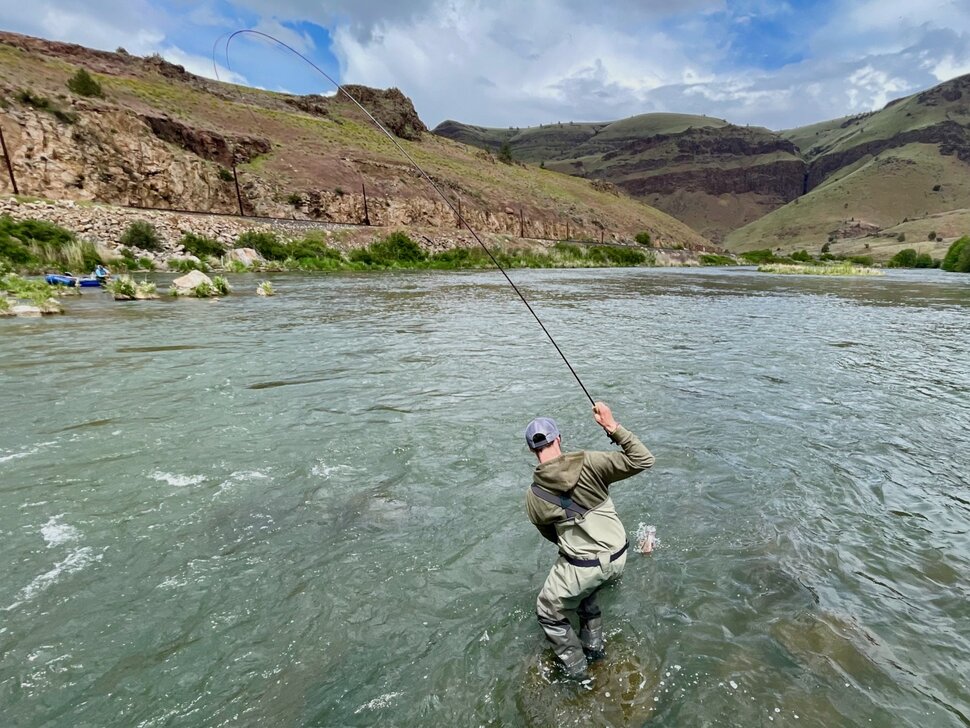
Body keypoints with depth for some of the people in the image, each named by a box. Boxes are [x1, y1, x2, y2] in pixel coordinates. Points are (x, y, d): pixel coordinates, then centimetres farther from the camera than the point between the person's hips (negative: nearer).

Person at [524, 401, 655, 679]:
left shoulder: (533, 496, -8)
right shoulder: (588, 463, -14)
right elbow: (643, 460, -13)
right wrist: (612, 426, -11)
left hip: (581, 568, -3)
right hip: (617, 558, 3)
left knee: (549, 613, 24)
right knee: (585, 590, 36)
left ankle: (575, 669, 33)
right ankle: (594, 645, 46)